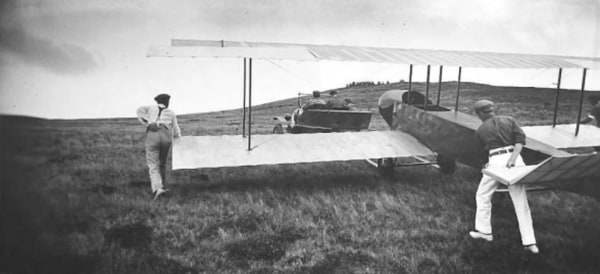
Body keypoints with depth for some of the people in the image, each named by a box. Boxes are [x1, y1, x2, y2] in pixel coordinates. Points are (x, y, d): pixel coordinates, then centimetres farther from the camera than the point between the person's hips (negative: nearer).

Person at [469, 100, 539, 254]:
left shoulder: (480, 130, 12)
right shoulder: (509, 120, 15)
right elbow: (521, 138, -1)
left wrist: (485, 164, 32)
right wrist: (512, 158, -9)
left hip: (496, 160, -2)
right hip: (515, 159, 3)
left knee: (482, 195, 18)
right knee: (521, 201, 6)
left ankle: (484, 231, 23)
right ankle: (529, 242, 7)